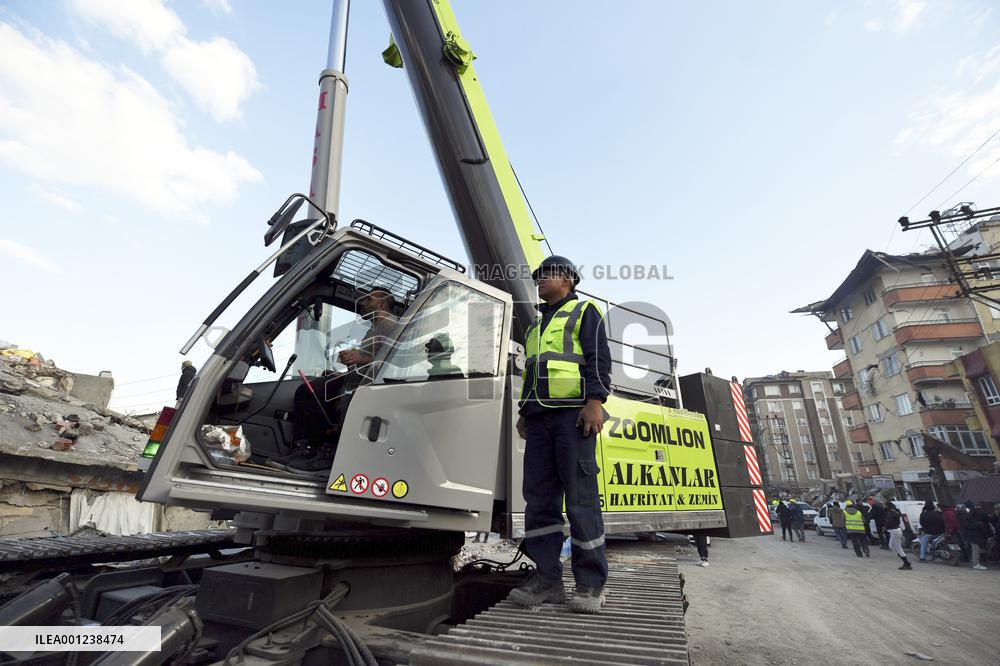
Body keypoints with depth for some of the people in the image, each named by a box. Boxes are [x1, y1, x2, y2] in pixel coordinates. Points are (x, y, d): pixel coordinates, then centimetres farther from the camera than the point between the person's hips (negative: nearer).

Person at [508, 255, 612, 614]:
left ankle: (591, 583, 3)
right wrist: (523, 411, 19)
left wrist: (594, 401, -16)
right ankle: (547, 577, 10)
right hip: (539, 417, 7)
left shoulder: (584, 312, 10)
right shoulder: (535, 325, 30)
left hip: (573, 413, -7)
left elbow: (599, 358, -3)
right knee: (539, 497, 3)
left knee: (581, 497, -7)